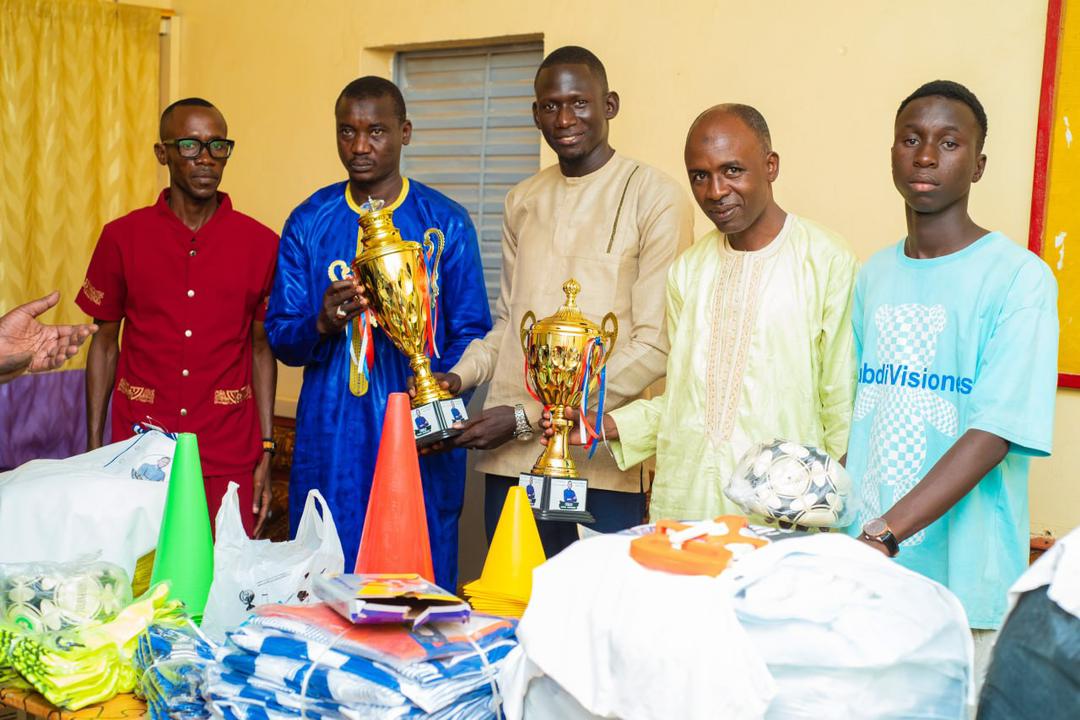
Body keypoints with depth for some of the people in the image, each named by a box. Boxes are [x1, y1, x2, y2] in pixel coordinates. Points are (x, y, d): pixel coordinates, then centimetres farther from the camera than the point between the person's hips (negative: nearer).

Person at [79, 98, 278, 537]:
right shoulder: (122, 237, 2)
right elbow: (105, 342, 8)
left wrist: (267, 452, 2)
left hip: (229, 460, 0)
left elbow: (261, 348, 5)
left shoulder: (260, 244, 1)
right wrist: (94, 449, 4)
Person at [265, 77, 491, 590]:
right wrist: (323, 324, -16)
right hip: (330, 440, 2)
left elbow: (472, 333, 2)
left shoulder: (445, 222, 2)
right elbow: (280, 336, 5)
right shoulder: (308, 222, 8)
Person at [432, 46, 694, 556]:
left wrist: (527, 417, -12)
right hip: (511, 459, 5)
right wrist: (460, 376, 1)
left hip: (602, 462, -5)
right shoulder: (523, 202, 14)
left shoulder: (656, 199, -6)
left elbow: (655, 345, -10)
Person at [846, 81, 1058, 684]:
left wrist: (885, 534, -25)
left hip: (964, 582, -4)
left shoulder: (1019, 278, -9)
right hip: (864, 567, 5)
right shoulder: (874, 276, 10)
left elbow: (994, 433, -18)